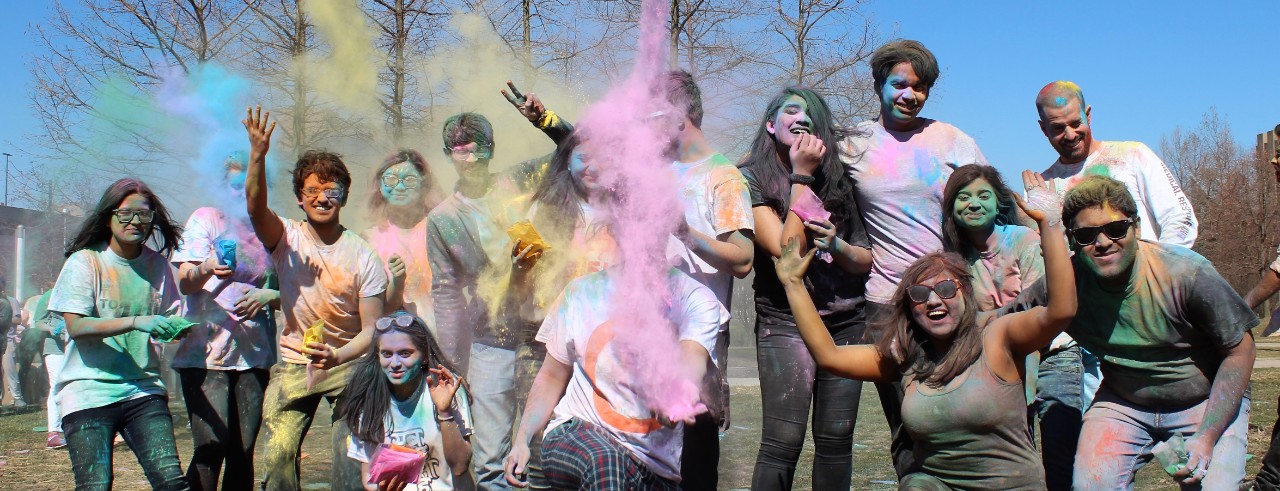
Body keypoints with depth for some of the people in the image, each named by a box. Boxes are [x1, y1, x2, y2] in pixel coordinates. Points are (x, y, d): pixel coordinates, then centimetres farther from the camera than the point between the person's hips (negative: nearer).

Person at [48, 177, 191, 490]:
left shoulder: (156, 264, 10)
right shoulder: (84, 261, -2)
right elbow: (76, 326, -12)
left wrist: (175, 328, -7)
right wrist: (136, 322, -24)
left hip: (143, 389, 3)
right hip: (89, 391, -3)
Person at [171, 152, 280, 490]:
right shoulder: (205, 219, 5)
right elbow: (184, 283, -5)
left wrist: (269, 296, -7)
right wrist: (205, 269, -27)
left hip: (255, 354, 3)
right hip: (207, 352, -3)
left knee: (243, 451, 3)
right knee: (211, 446, -13)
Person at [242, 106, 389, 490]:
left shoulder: (363, 256, -7)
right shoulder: (287, 239, -3)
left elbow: (372, 329, -8)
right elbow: (255, 207, -25)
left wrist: (337, 356, -26)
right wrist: (258, 155, -41)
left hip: (347, 363, -1)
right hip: (293, 363, 1)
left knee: (350, 455, -12)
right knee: (278, 453, -7)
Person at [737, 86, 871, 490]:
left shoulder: (837, 180, 11)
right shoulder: (753, 179, -1)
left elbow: (867, 260, 10)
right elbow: (786, 251, -14)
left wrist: (836, 244, -12)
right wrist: (801, 176, -10)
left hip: (847, 321, 5)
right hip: (786, 323, -4)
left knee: (836, 441, 4)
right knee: (783, 442, -11)